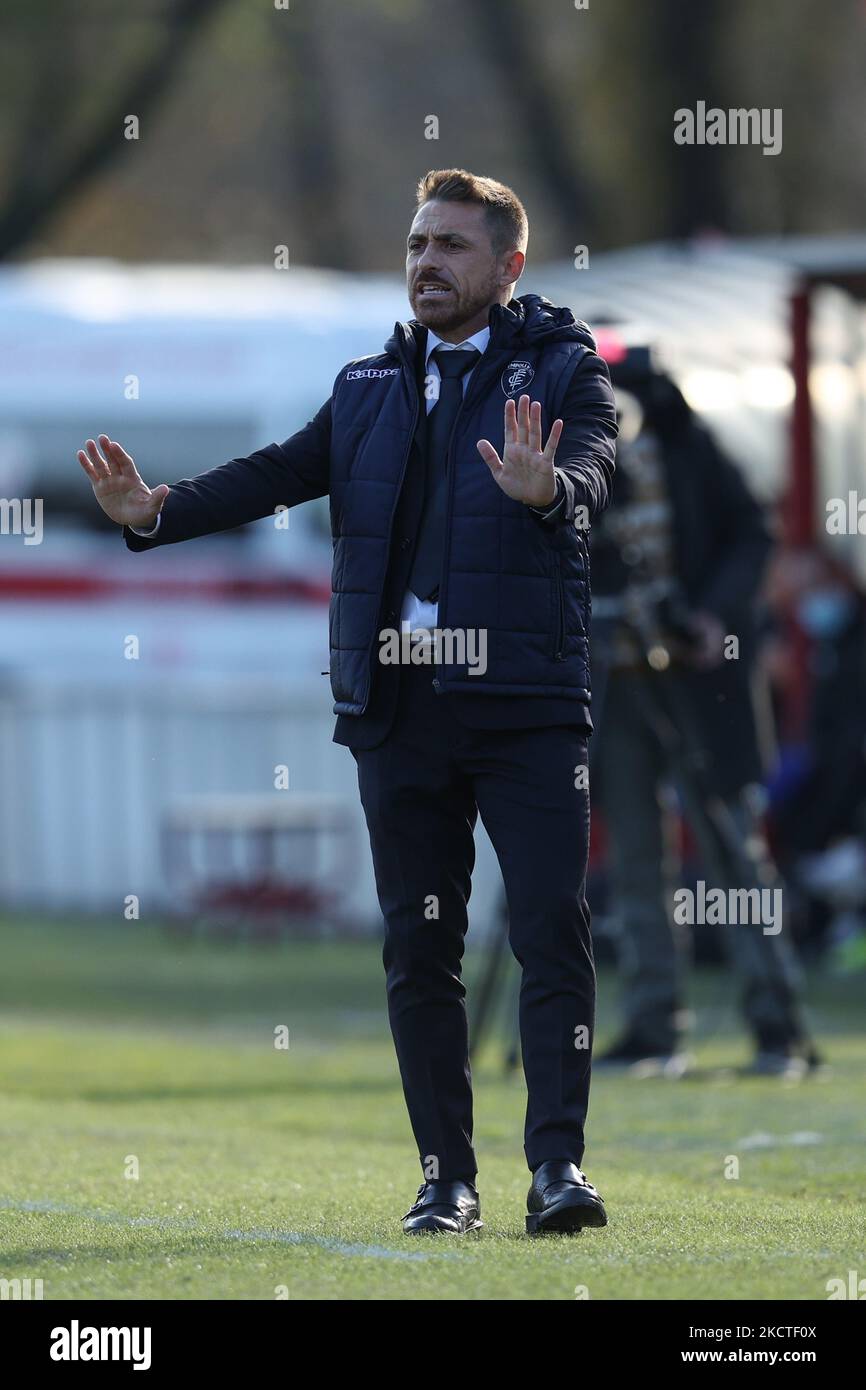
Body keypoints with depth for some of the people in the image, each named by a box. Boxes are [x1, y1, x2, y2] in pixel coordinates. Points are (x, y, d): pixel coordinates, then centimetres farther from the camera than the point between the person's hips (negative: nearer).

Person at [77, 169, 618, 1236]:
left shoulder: (563, 371, 2)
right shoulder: (369, 387, 16)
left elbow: (593, 471, -17)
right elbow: (280, 474, 5)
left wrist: (548, 488, -42)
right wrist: (156, 513, -11)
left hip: (525, 700, -4)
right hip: (398, 706, 4)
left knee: (553, 929, -9)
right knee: (419, 946, 6)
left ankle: (557, 1165, -7)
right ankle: (446, 1179, 12)